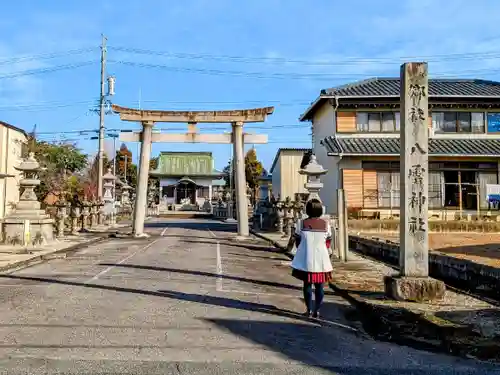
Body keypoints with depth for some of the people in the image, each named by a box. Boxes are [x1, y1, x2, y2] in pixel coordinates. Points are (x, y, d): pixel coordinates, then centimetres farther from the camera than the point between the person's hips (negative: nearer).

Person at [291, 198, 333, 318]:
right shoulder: (325, 224, -3)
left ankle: (309, 310, 15)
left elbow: (297, 242, 1)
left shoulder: (302, 223, -6)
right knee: (319, 286, 11)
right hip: (321, 259, 1)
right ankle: (317, 310, 15)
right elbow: (328, 243, 4)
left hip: (306, 259, 0)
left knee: (307, 284, 12)